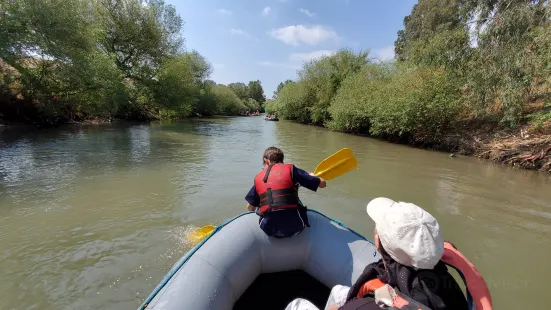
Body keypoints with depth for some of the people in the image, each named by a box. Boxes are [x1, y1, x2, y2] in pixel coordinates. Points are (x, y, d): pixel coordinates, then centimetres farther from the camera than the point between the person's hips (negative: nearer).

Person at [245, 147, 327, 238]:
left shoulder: (258, 177, 10)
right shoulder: (290, 169, 2)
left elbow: (250, 207, 18)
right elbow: (322, 183, 3)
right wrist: (312, 176, 25)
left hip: (269, 230, 2)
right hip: (293, 225, -1)